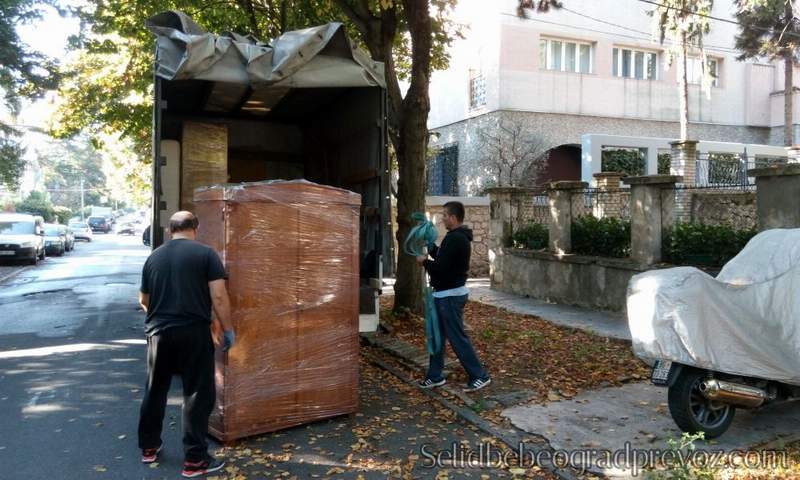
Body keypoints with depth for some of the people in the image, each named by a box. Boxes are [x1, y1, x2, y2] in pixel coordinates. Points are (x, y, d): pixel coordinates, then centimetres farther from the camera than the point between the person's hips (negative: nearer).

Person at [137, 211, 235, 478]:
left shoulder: (154, 257, 9)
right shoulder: (205, 254, -5)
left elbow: (143, 300, 20)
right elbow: (219, 297, -11)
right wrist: (227, 329, -1)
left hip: (158, 332, 5)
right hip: (193, 333, -5)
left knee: (155, 390, 21)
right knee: (198, 395, 4)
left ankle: (149, 447, 35)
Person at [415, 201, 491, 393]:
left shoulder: (455, 239, -21)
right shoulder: (458, 236, 13)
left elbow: (441, 267, -26)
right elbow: (443, 258, 17)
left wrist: (424, 261, -9)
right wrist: (430, 246, 10)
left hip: (450, 295, -11)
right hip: (445, 294, 11)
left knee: (457, 337, -4)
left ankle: (479, 376, 5)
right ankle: (435, 376, 23)